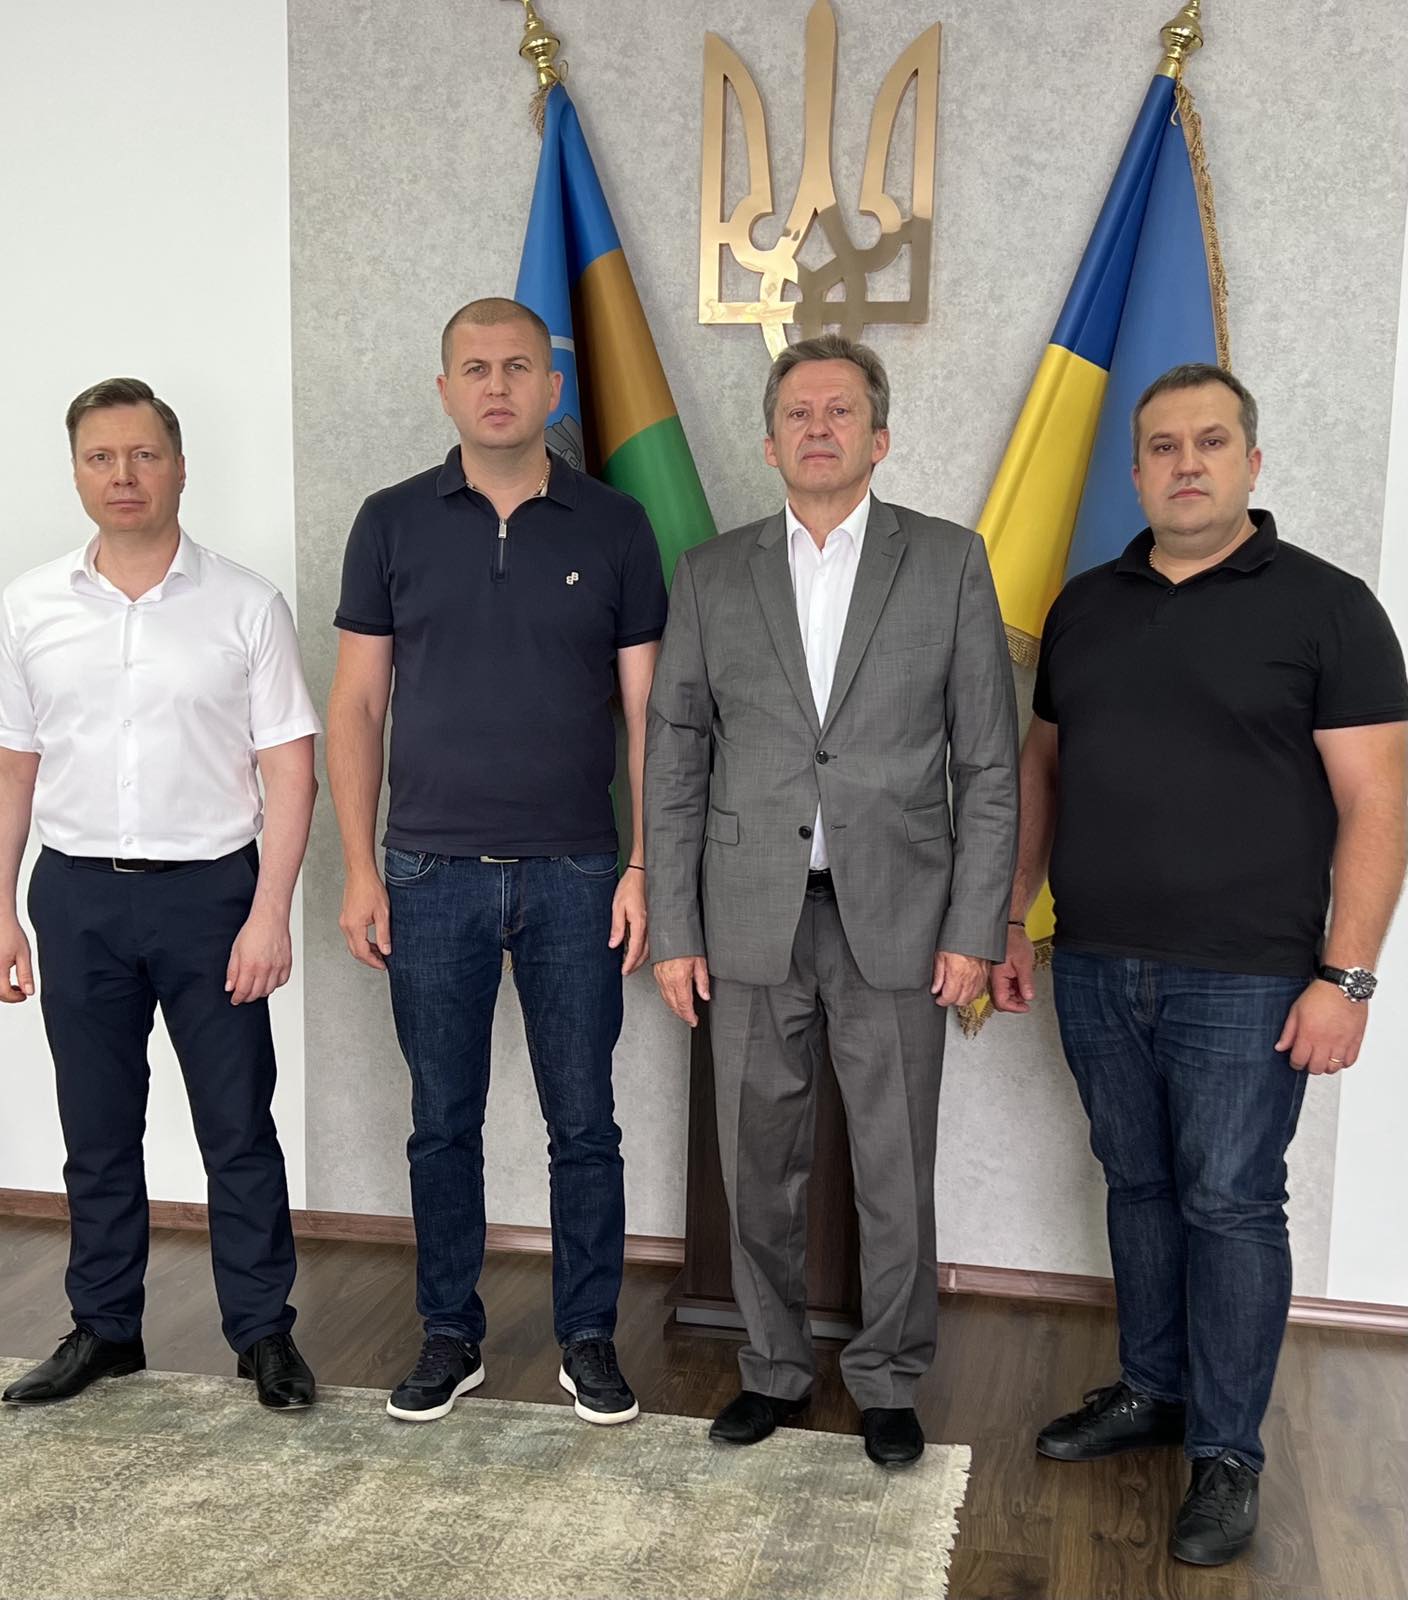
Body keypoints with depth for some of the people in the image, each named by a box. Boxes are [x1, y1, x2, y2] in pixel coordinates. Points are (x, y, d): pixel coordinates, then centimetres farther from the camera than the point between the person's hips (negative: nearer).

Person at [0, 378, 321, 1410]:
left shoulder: (245, 606, -4)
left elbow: (290, 768, -5)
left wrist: (270, 911, -12)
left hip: (207, 892, -2)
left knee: (240, 1130, 5)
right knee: (97, 1132, 14)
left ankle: (264, 1332, 19)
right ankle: (105, 1329, 29)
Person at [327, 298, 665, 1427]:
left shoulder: (614, 526, 2)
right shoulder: (395, 522, 3)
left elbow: (649, 714, 2)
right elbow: (356, 707, 4)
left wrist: (643, 867, -4)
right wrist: (359, 871, -2)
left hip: (574, 876, 0)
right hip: (433, 875, 1)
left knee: (585, 1122, 8)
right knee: (444, 1121, 10)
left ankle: (590, 1337, 24)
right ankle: (451, 1334, 26)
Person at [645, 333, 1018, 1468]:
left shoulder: (950, 563, 2)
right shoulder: (711, 576, 6)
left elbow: (990, 763, 1)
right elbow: (675, 765, 6)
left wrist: (975, 929, -5)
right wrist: (674, 930, 1)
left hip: (896, 923, -1)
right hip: (752, 921, 2)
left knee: (896, 1174, 8)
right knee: (761, 1169, 11)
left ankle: (889, 1381, 27)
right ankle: (776, 1367, 31)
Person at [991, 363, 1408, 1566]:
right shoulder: (1085, 607, 9)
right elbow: (1043, 768, 16)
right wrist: (1011, 920, 12)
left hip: (1242, 979, -4)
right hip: (1096, 968, 5)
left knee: (1230, 1205, 3)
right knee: (1138, 1184, 16)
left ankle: (1227, 1453, 18)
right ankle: (1152, 1387, 33)